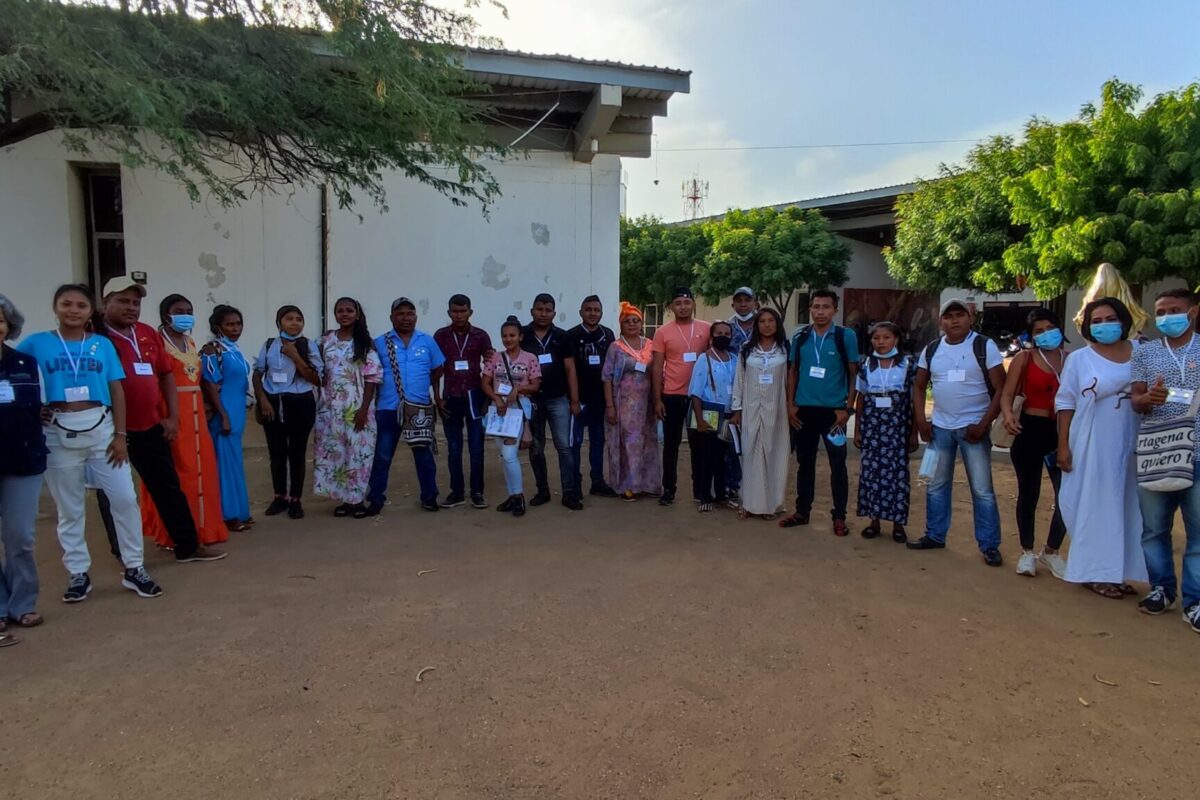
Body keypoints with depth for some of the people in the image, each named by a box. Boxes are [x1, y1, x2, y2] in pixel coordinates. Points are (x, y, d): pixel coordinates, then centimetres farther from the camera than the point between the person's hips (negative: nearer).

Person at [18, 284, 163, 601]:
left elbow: (117, 391, 3)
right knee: (69, 508, 10)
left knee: (125, 499, -1)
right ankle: (78, 574, 22)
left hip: (101, 428, 1)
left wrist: (120, 435, -1)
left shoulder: (103, 344, 4)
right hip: (58, 433, 0)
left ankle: (134, 569, 11)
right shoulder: (36, 344, 1)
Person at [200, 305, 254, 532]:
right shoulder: (213, 350, -13)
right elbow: (211, 386, -18)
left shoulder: (234, 349, 12)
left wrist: (236, 414, 19)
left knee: (233, 461, 13)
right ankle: (229, 515, 4)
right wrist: (224, 416, -20)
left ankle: (237, 512, 22)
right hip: (223, 415, -9)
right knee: (227, 462, -3)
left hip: (236, 413, 9)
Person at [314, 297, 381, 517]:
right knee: (332, 450, 5)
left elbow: (372, 377, -6)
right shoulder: (326, 341, 7)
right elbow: (319, 373, 10)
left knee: (356, 451, 0)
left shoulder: (365, 343, -3)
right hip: (330, 407, 4)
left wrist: (364, 409, -12)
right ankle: (344, 496, 17)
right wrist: (321, 403, 5)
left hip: (356, 407, -4)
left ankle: (354, 497, 11)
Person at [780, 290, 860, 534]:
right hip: (804, 409, 3)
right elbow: (793, 371, 9)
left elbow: (854, 374, -2)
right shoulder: (800, 337, 4)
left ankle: (839, 516, 14)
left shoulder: (846, 336, -4)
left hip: (833, 410, -3)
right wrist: (791, 404, 2)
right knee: (805, 462, 12)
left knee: (838, 464, 3)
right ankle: (802, 511, 23)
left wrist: (847, 408, -8)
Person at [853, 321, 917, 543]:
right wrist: (857, 430, 7)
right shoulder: (867, 365, 6)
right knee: (871, 471, 3)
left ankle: (898, 523, 13)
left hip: (897, 426, -2)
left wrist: (914, 433, -1)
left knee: (897, 472, 1)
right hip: (871, 425, 2)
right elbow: (861, 399, 9)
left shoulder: (907, 364, 1)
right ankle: (874, 520, 15)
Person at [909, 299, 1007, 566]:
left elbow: (1000, 389, -8)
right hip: (940, 427, 4)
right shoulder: (931, 350, 5)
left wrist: (983, 425, -15)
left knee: (982, 490, -1)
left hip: (973, 428, -4)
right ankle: (935, 535, 25)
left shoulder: (985, 346, -7)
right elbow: (919, 386, 13)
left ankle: (989, 545, 9)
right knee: (937, 485, 13)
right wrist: (921, 420, 1)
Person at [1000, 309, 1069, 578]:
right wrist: (1008, 415, -25)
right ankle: (1027, 552, 25)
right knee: (1028, 493, 9)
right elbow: (1007, 394, -4)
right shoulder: (1024, 358, 0)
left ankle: (1051, 551, 23)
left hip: (1062, 432, 2)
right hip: (1030, 430, -2)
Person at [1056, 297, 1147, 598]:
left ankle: (1117, 571, 21)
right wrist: (1063, 446, -5)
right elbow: (1065, 403, -2)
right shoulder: (1079, 358, -2)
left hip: (1130, 445, 3)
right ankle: (1095, 572, 10)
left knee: (1126, 506, 9)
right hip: (1092, 445, -3)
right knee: (1096, 506, 2)